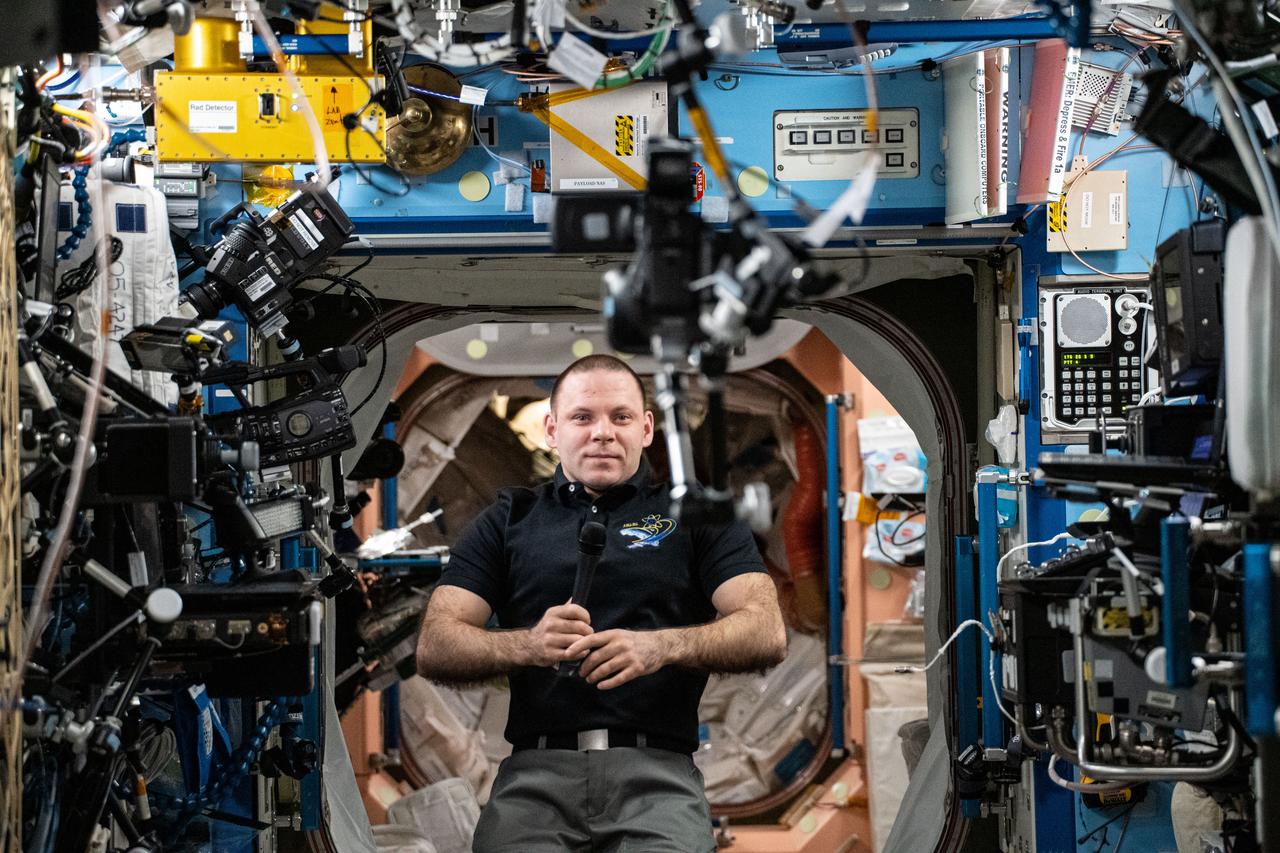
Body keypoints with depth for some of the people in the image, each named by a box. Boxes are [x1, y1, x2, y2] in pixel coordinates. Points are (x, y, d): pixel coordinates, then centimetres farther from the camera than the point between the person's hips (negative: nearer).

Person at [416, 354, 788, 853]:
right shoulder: (507, 520, 20)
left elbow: (767, 634, 3)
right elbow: (434, 648, 9)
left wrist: (661, 646, -15)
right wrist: (527, 645, -11)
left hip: (656, 769, -1)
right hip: (536, 771, 1)